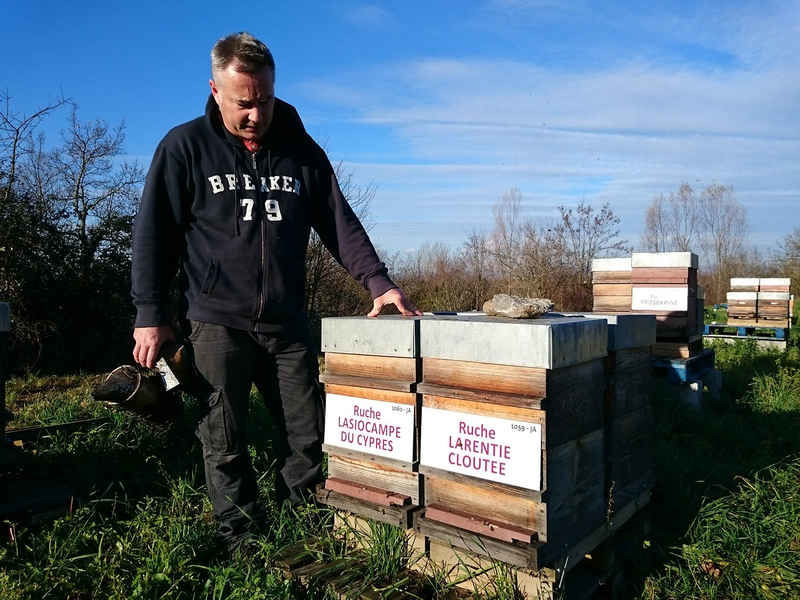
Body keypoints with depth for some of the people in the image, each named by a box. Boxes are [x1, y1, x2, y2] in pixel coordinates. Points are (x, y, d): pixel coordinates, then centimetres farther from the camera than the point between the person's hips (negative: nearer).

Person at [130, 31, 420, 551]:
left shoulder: (302, 151, 7)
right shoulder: (185, 147, 0)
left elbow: (341, 224, 5)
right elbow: (154, 234, 0)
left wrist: (378, 281, -8)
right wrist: (150, 315, -4)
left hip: (288, 324, 3)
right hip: (218, 324, -2)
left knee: (308, 439, 6)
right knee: (226, 446, 5)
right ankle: (241, 540, 22)